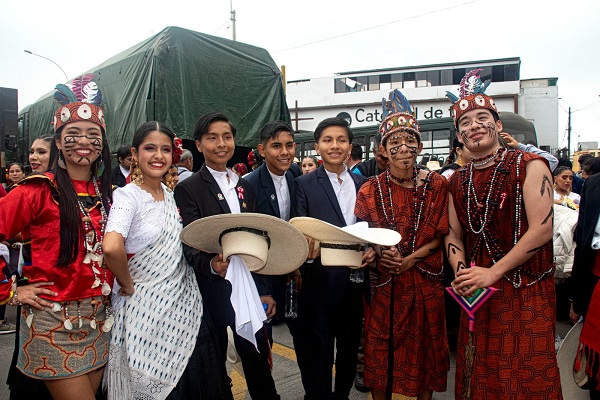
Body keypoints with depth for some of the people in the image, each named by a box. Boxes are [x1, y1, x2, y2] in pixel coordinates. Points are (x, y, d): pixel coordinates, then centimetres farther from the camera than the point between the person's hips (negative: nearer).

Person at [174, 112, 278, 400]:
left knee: (258, 359, 15)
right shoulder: (188, 189, -6)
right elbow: (190, 246, -13)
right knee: (214, 368, 12)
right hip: (213, 292, -4)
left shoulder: (245, 188, 10)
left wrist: (264, 290, 9)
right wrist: (211, 265, -34)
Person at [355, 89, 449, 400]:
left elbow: (439, 236, -1)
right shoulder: (370, 190, -3)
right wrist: (381, 257, -19)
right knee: (381, 348, 9)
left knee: (424, 346, 13)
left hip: (425, 282, 1)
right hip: (383, 283, 0)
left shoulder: (436, 185, -2)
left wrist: (408, 260, -14)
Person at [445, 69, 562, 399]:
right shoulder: (457, 181, 10)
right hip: (476, 294, 4)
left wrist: (493, 273, -15)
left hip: (527, 290, -4)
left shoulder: (529, 166, -5)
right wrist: (461, 273, -8)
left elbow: (541, 229, -13)